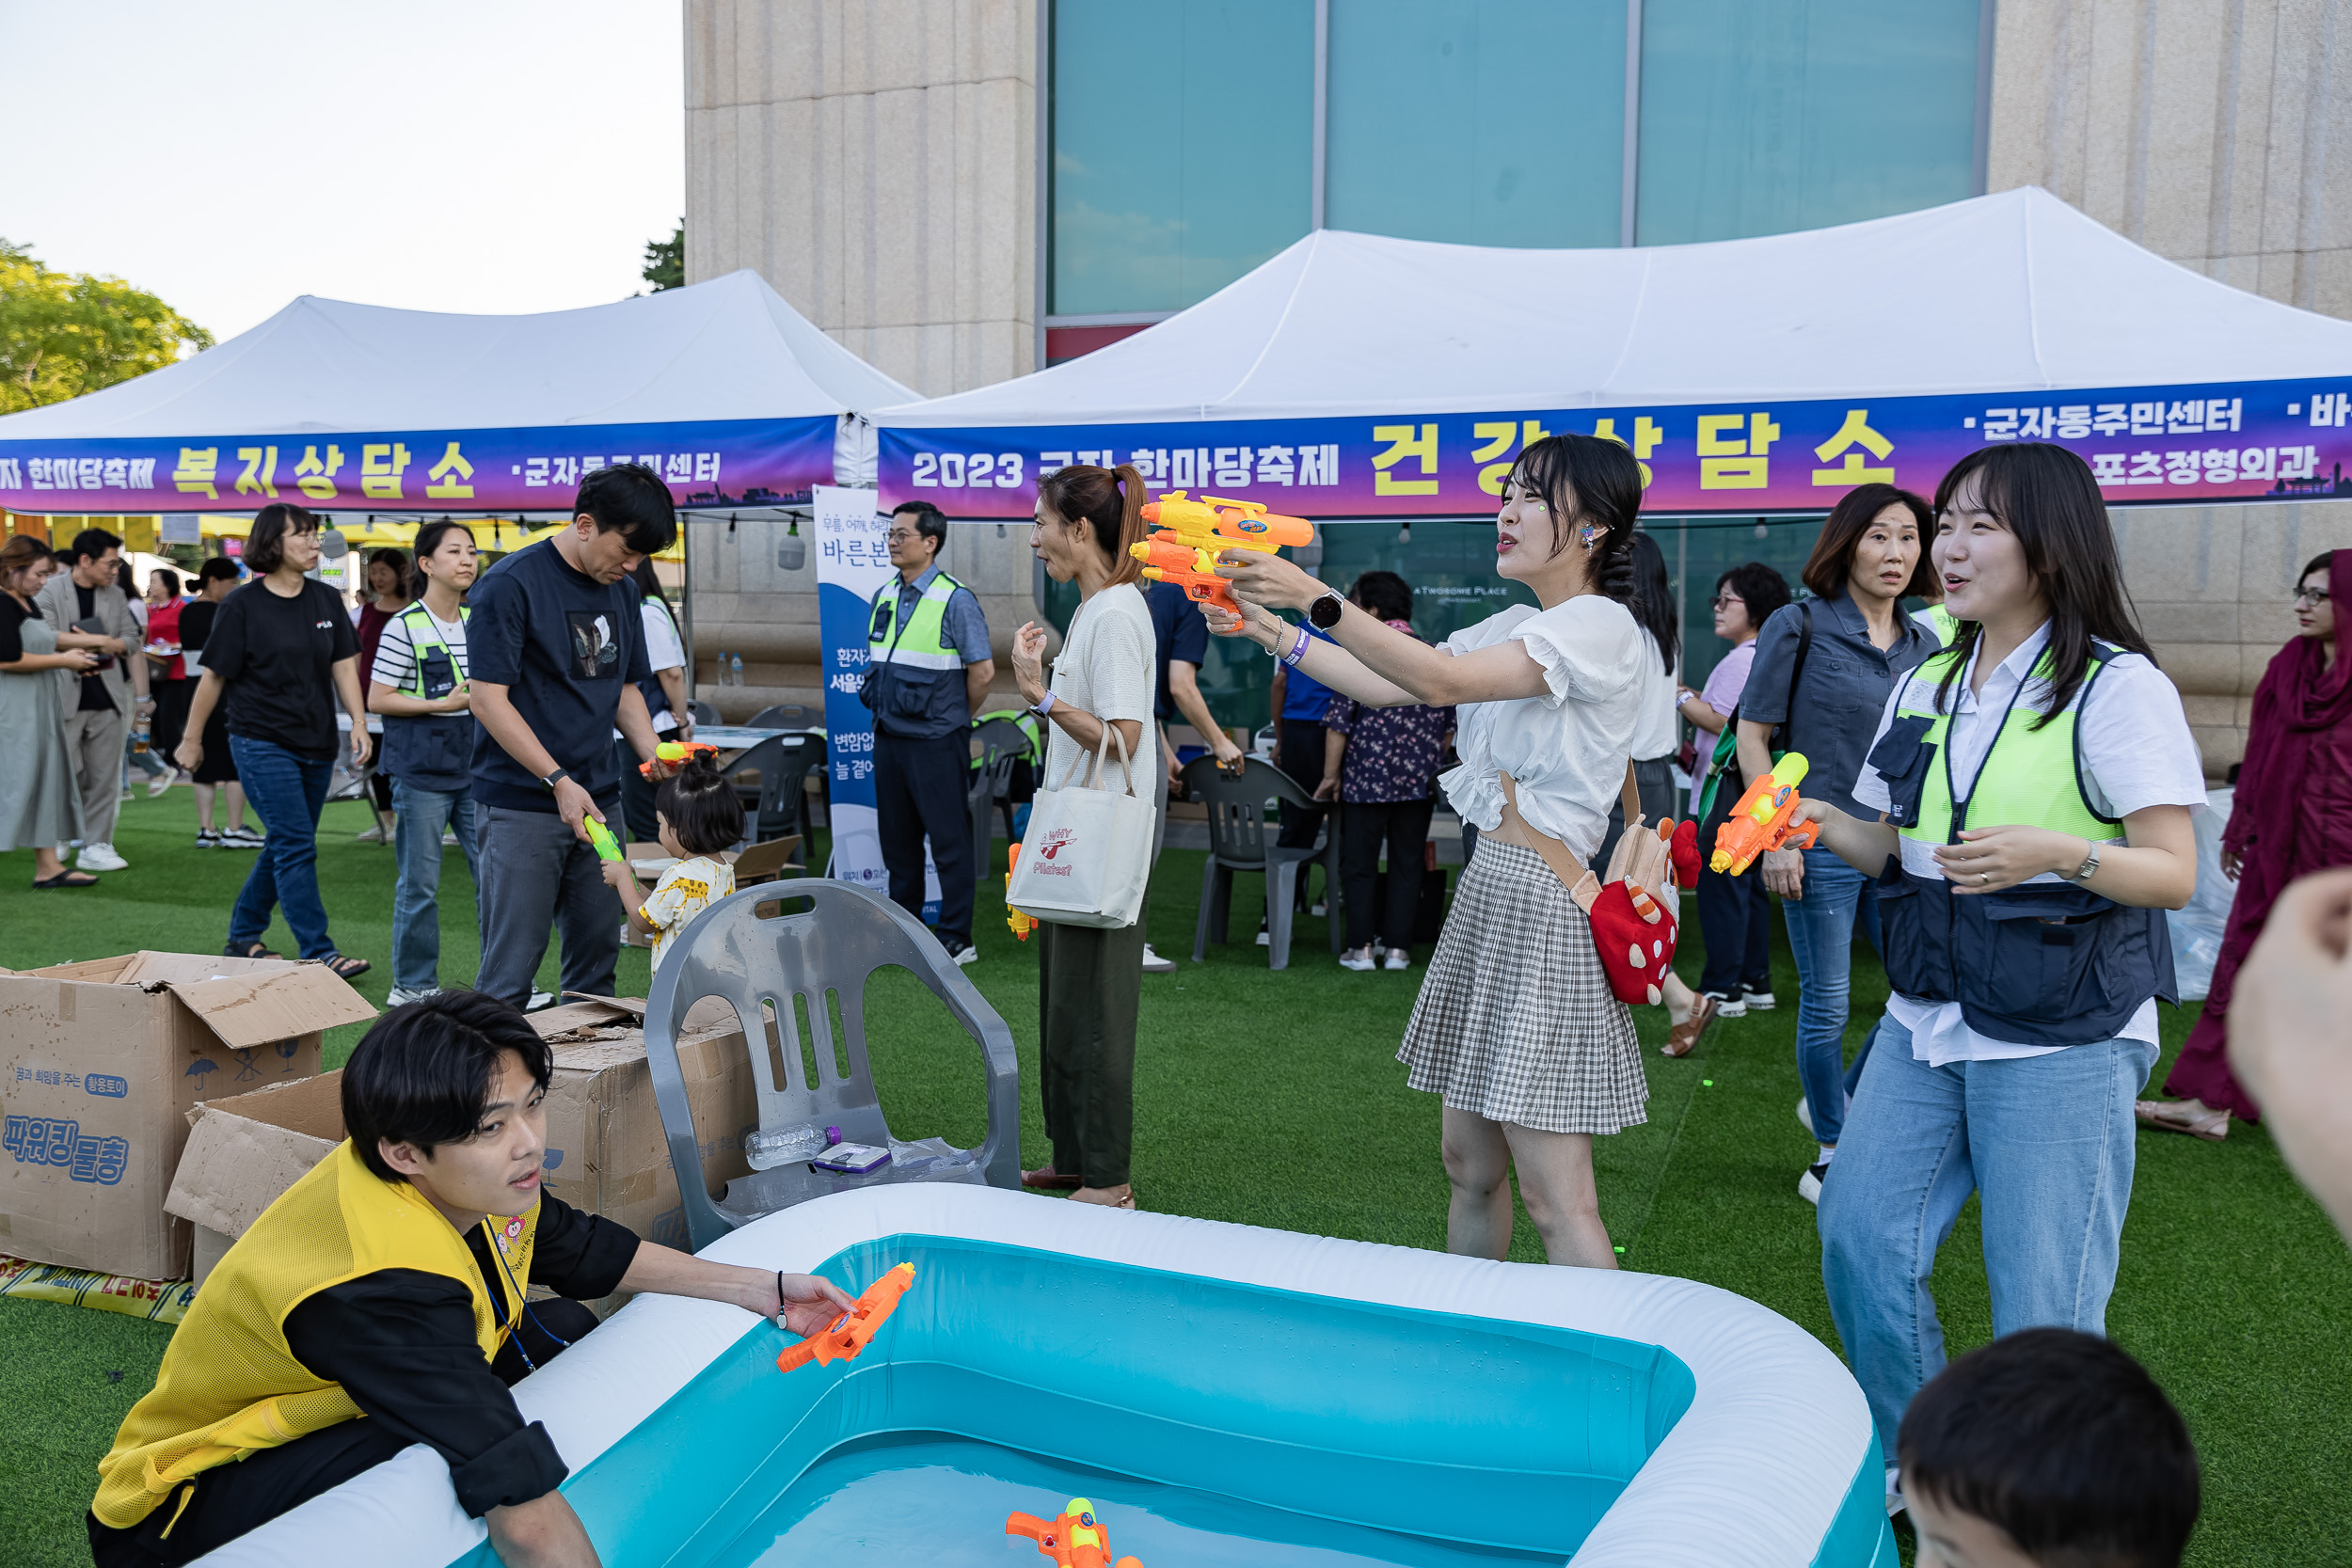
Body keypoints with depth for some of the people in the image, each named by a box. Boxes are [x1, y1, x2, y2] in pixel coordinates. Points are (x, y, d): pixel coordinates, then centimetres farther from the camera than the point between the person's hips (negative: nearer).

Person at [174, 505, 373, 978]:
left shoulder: (327, 600, 8)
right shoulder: (242, 605, -7)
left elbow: (344, 665, 6)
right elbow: (213, 676, -2)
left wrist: (359, 722, -7)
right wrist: (191, 739, 3)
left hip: (316, 743, 6)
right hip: (262, 743, -6)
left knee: (285, 846, 13)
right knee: (297, 846, -10)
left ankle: (243, 936, 29)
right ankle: (320, 954, -8)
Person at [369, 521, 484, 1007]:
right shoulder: (404, 626, -8)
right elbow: (377, 699, -8)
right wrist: (442, 705, -15)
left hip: (474, 766, 5)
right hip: (421, 770, -5)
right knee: (419, 885, 3)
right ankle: (412, 985, 16)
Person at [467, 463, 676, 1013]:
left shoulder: (622, 591, 12)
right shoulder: (508, 585, -10)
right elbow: (488, 699, -14)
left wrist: (654, 756, 2)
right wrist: (559, 781, -19)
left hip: (599, 801, 7)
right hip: (521, 805, -7)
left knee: (598, 955, 11)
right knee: (512, 967, -3)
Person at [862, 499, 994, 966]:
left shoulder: (955, 600, -10)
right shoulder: (883, 598, 11)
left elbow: (982, 671, -9)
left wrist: (954, 718, 3)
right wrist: (888, 711, 15)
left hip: (936, 741, -7)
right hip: (888, 737, 7)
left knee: (949, 840, -1)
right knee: (897, 839, 14)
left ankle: (957, 939, 6)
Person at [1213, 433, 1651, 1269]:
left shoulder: (1599, 625, -12)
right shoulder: (1513, 628, 17)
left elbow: (1445, 679, -23)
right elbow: (1385, 687, 12)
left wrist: (1317, 598, -25)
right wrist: (1273, 633, 3)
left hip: (1544, 903, -9)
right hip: (1486, 891, 9)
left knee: (1556, 1200, -5)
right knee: (1469, 1166, 16)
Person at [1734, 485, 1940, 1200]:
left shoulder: (1923, 646, 10)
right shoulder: (1799, 627, -5)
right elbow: (1752, 736, -5)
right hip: (1822, 845, -5)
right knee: (1826, 1007, 3)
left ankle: (1835, 1104, 26)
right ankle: (1833, 1153, 20)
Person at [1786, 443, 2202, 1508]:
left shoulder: (2118, 687, -8)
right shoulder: (1924, 688, 10)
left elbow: (2174, 873, -12)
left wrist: (2056, 851, -30)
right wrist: (1823, 823, -4)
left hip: (2063, 1041, -6)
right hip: (1926, 1022, 6)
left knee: (2043, 1304, -1)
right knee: (1860, 1235, 3)